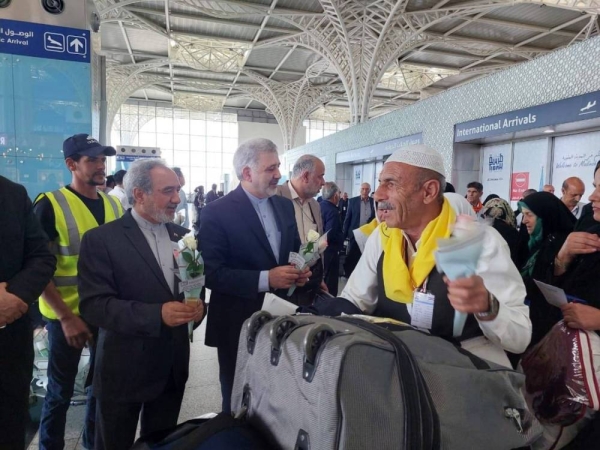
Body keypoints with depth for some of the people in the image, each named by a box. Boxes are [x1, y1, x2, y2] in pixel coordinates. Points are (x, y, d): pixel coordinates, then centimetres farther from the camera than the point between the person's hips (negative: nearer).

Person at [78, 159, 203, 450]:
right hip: (125, 368, -4)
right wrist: (156, 314, -29)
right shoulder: (101, 239, -12)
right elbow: (94, 305, -18)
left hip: (173, 365, 5)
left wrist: (197, 306, -12)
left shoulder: (182, 235, 5)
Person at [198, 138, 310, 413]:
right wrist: (265, 279, -25)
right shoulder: (217, 212, -14)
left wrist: (300, 271, -7)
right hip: (239, 325, -5)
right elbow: (211, 273, -18)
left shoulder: (285, 206, 5)